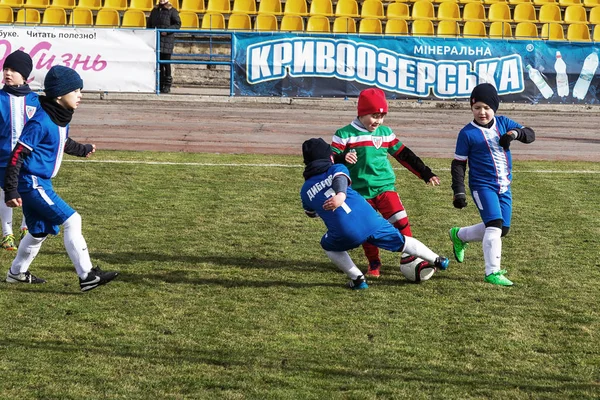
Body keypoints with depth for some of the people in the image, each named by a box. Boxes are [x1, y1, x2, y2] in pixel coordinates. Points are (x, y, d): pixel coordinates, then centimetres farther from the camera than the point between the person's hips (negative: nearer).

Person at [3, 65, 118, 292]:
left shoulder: (62, 119, 6)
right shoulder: (41, 122, -22)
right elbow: (17, 154, -21)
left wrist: (82, 150, 47)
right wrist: (10, 190, -24)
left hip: (41, 183, 10)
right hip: (32, 183, -10)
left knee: (41, 230, 21)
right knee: (71, 220, -13)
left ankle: (17, 273, 39)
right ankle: (86, 277, -10)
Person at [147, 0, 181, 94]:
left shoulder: (172, 11, -1)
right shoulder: (154, 10, 15)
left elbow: (178, 24, -6)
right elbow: (149, 24, 23)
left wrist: (167, 30, -16)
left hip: (167, 39, -5)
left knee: (166, 62, -5)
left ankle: (167, 85, 0)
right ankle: (160, 84, 12)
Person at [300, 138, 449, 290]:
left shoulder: (305, 190, 16)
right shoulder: (336, 169, 12)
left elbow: (311, 213, 35)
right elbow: (341, 179, -13)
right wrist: (340, 194, -34)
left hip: (344, 234, -1)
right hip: (369, 219, 1)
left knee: (329, 246, 33)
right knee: (401, 241, 24)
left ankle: (357, 278, 21)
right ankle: (437, 261, 37)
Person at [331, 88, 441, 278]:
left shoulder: (385, 133, 9)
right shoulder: (345, 135, -3)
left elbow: (404, 155, 16)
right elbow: (331, 159, -5)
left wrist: (426, 173, 15)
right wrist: (342, 158, -28)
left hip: (385, 186, 2)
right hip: (360, 191, -2)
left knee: (400, 220, -11)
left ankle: (410, 257, -1)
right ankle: (374, 264, 19)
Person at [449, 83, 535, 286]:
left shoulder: (503, 123, 3)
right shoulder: (467, 133, -8)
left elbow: (530, 134, 2)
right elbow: (458, 163, -5)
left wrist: (515, 133, -20)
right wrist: (459, 191, -11)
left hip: (504, 186, 6)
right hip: (482, 186, -6)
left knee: (501, 230, 12)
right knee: (495, 225, -20)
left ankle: (460, 235, 35)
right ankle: (492, 273, -14)